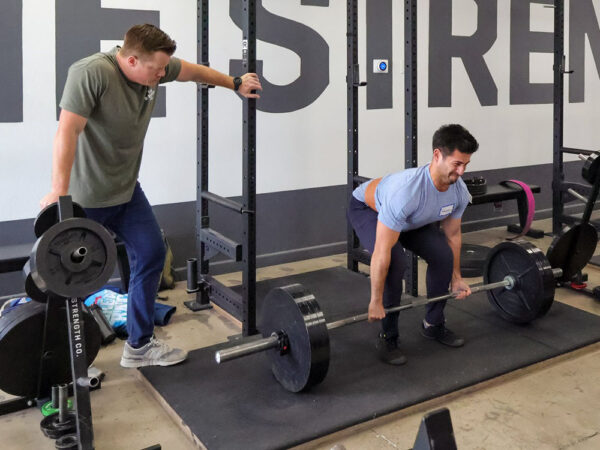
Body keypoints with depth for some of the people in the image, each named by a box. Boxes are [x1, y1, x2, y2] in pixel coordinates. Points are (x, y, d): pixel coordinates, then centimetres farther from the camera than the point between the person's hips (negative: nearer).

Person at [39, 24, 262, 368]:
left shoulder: (155, 66, -4)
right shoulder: (91, 73, -25)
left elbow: (194, 71, 15)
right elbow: (68, 131, -31)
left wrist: (235, 83, 24)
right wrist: (59, 192, -36)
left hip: (126, 189, 7)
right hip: (85, 196, -7)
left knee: (151, 255, 4)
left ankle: (140, 346, 17)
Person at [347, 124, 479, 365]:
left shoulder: (459, 191, -22)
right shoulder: (405, 191, -45)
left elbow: (452, 235, -3)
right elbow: (382, 252, -39)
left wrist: (456, 277, 5)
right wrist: (376, 302, -33)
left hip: (411, 219, 7)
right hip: (367, 209, -6)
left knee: (443, 255, -10)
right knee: (395, 264, -28)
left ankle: (433, 325, 10)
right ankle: (387, 339, -9)